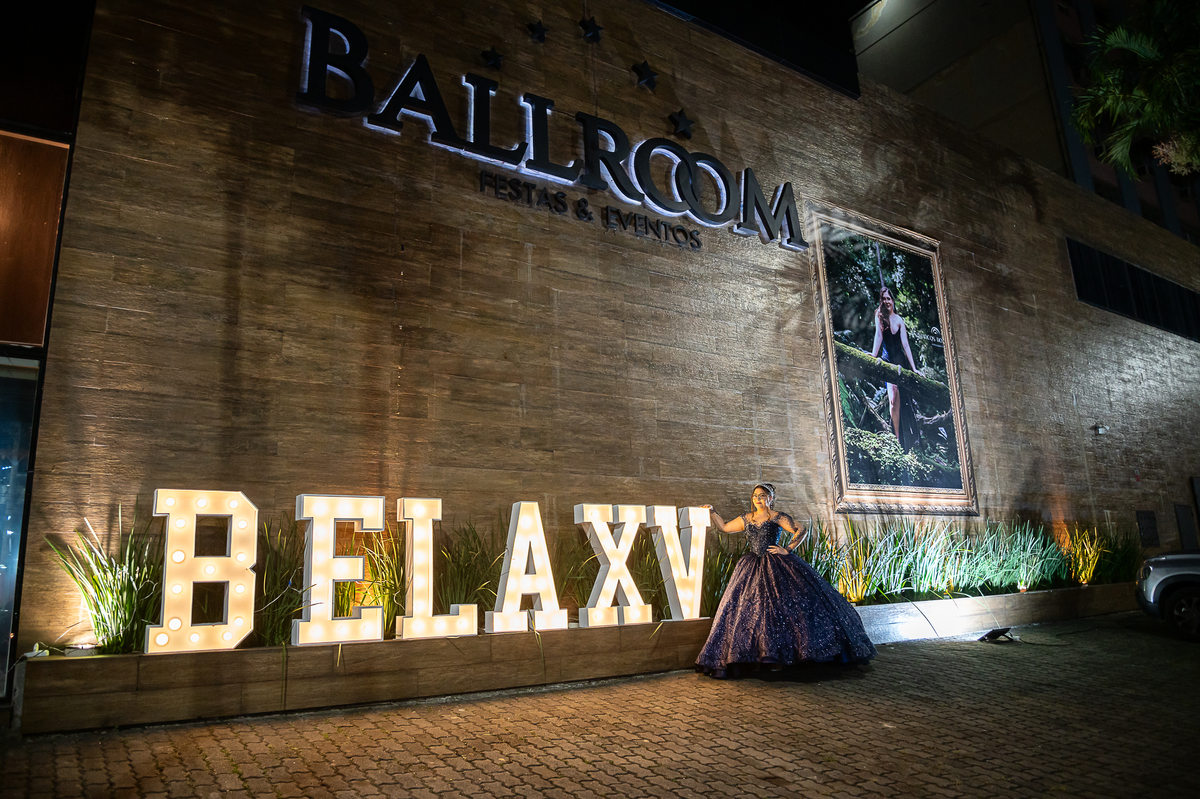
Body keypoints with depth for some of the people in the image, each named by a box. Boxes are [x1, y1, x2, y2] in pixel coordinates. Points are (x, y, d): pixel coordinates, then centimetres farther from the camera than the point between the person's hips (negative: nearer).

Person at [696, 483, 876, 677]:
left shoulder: (778, 517, -2)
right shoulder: (746, 519, 12)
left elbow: (801, 531, -6)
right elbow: (724, 528, 20)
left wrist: (787, 549, -11)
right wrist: (712, 512, 15)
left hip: (777, 566, -4)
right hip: (753, 567, 4)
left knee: (788, 602, -9)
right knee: (749, 608, -2)